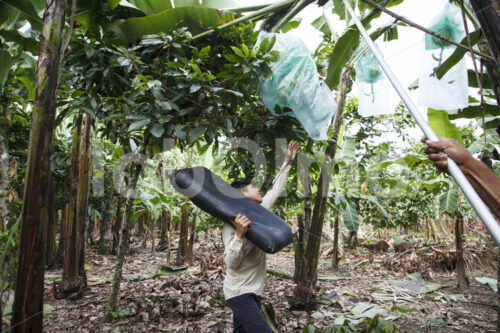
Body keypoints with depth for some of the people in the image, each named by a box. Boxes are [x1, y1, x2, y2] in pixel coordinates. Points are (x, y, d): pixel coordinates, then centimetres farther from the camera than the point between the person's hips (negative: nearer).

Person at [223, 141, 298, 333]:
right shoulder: (232, 225, -16)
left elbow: (275, 191, 15)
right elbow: (232, 263, -22)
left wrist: (287, 163, 18)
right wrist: (240, 234, -35)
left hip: (253, 290, 8)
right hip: (239, 292, -8)